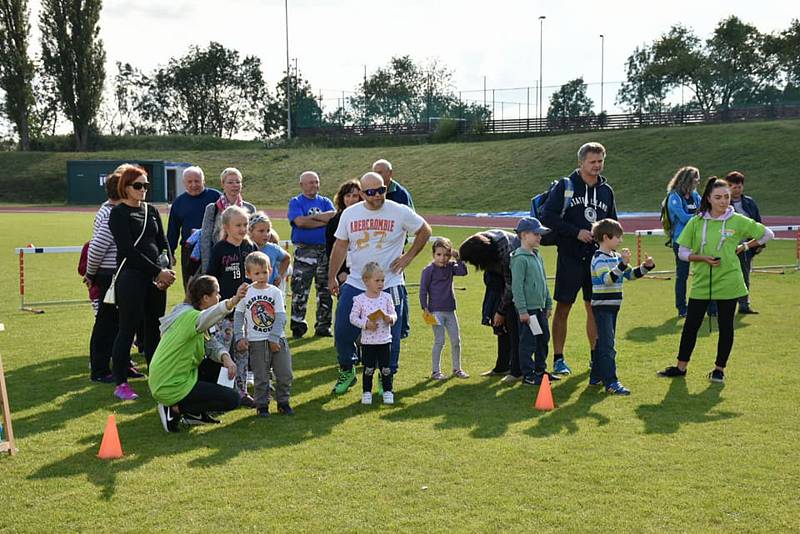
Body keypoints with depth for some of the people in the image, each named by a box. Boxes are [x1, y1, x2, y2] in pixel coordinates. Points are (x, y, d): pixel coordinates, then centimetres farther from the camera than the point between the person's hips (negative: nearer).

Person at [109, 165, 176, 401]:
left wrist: (166, 269, -5)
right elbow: (128, 250, -13)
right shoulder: (118, 213, -5)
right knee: (128, 329, -1)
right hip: (130, 277, -6)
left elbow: (163, 244, 13)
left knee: (154, 328, 10)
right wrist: (158, 272, -14)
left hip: (156, 278, 6)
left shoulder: (152, 211, 15)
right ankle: (121, 383, 7)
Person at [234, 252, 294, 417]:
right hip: (256, 342, -1)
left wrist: (274, 338, -11)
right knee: (261, 377, 3)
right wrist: (239, 337, -3)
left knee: (285, 374, 4)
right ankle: (262, 405, 16)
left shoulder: (275, 292, 0)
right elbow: (238, 315, 6)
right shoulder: (246, 292, 0)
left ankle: (283, 402, 20)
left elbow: (280, 317, -3)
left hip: (277, 340, 1)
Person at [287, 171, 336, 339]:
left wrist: (312, 217, -12)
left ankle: (323, 325, 16)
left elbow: (335, 215, -6)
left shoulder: (325, 202, 14)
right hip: (304, 251, -4)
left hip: (325, 249, 4)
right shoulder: (296, 202, 4)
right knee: (300, 290, -6)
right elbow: (300, 222, -14)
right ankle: (298, 326, 1)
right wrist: (324, 221, -8)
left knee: (325, 290, 8)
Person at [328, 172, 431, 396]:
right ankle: (347, 372, 23)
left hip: (389, 285, -2)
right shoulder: (349, 214, 2)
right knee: (343, 331, 2)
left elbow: (425, 231, 7)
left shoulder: (400, 212, -7)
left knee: (390, 334, 2)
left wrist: (408, 257, 0)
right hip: (355, 284, 3)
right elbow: (340, 246, 10)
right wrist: (332, 277, 11)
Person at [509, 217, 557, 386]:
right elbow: (516, 286, -19)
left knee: (543, 338, 16)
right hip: (528, 310, -9)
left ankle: (540, 370, 28)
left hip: (540, 308, 9)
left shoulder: (537, 256, 13)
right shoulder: (520, 258, -15)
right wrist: (522, 310, -20)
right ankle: (528, 375, 6)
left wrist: (548, 304, 19)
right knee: (528, 342, -2)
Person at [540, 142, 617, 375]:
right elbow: (547, 216, -10)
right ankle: (558, 358, 8)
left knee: (595, 308, 8)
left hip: (597, 258, 4)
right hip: (570, 257, -4)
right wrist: (576, 232, -14)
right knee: (563, 307, 1)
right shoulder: (566, 186, -3)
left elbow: (613, 223, 22)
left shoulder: (606, 190, 12)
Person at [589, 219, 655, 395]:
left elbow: (630, 275, 19)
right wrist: (622, 264, -40)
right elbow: (608, 279, -30)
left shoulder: (616, 256, 11)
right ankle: (611, 382, -13)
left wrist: (646, 267, 4)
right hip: (602, 307, -9)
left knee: (603, 342, 14)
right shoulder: (599, 258, -15)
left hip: (613, 307, 9)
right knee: (607, 345, -11)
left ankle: (596, 377, 23)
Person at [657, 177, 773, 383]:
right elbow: (683, 252, 2)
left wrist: (743, 247, 4)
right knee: (691, 325, 4)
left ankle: (719, 369, 20)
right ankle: (681, 367, 15)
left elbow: (767, 234, 8)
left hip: (728, 283, -1)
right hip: (701, 283, 1)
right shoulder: (697, 222, 0)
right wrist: (703, 258, -14)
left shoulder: (738, 221, -3)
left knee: (725, 326, 6)